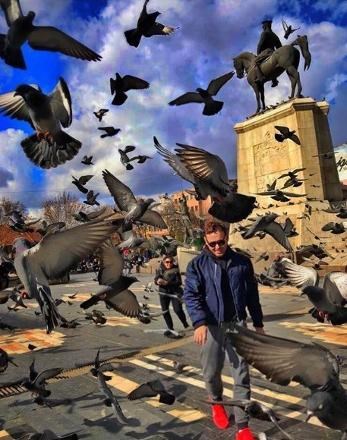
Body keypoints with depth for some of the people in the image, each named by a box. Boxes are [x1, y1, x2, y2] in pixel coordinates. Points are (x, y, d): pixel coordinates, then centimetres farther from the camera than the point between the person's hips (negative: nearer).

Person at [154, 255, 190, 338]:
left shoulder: (176, 270, -10)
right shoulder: (160, 270, -3)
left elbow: (179, 282, -17)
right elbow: (156, 280, -10)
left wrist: (167, 283, -30)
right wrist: (158, 281, -35)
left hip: (175, 292, -3)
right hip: (163, 292, 3)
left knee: (178, 310, -13)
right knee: (165, 310, 8)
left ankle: (186, 325, 12)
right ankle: (170, 329, 25)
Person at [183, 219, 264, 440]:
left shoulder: (243, 262, 0)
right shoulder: (197, 264, -6)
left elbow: (252, 294, 8)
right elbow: (190, 295, -11)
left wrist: (258, 323, 11)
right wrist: (199, 322, -25)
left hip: (237, 325, 1)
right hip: (211, 326, -1)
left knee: (242, 375, 4)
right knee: (211, 372, 13)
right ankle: (217, 403, 44)